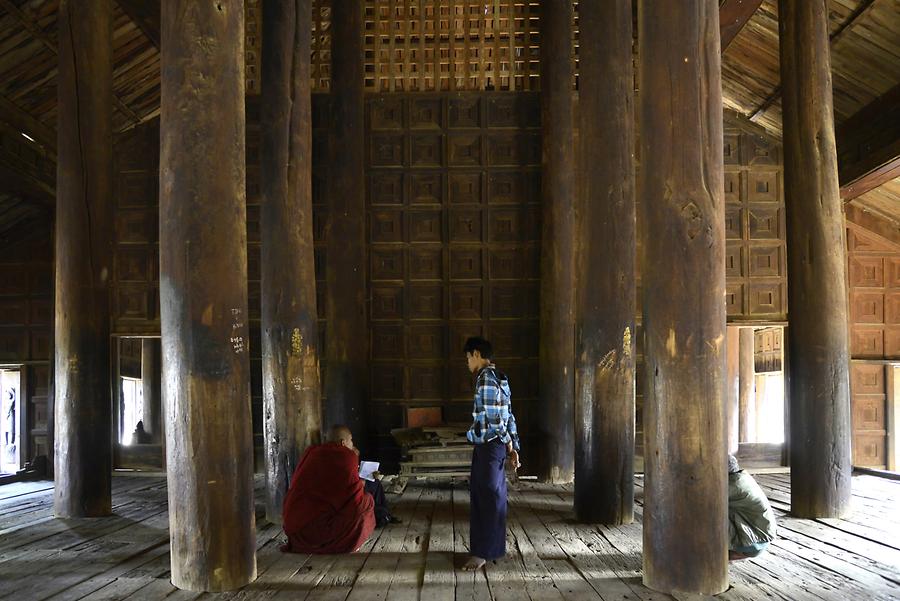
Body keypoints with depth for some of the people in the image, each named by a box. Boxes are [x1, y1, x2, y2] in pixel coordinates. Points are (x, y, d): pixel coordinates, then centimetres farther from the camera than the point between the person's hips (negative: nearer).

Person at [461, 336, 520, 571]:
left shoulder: (486, 377, -15)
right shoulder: (498, 378, 15)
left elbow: (493, 417, -20)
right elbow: (509, 416, 15)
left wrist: (507, 442, -8)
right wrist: (514, 447, 15)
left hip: (488, 446, -10)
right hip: (495, 445, 10)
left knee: (487, 497, -3)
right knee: (491, 496, 16)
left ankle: (483, 552, 5)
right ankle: (491, 546, 26)